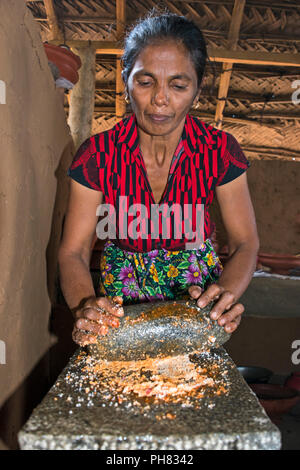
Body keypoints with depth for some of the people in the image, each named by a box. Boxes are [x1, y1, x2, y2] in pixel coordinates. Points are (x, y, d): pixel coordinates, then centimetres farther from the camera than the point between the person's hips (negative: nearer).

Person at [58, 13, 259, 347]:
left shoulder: (220, 151, -18)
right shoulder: (97, 156, -19)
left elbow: (245, 242, -15)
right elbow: (73, 251, -18)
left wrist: (226, 294, -37)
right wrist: (85, 307, -40)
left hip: (197, 280, 1)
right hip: (122, 285, 0)